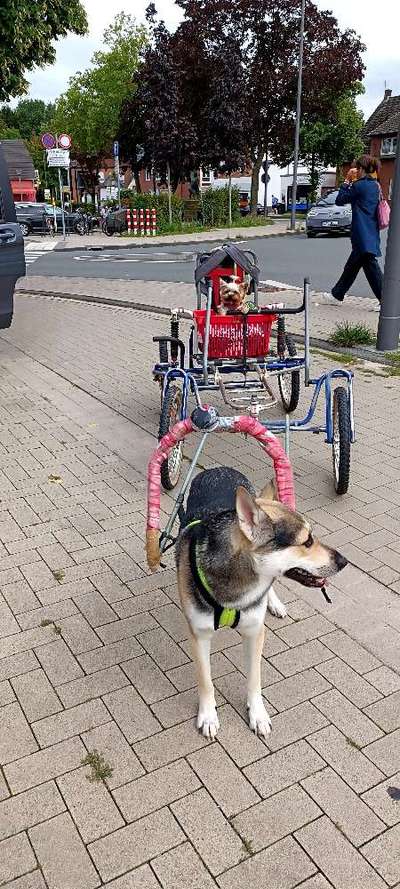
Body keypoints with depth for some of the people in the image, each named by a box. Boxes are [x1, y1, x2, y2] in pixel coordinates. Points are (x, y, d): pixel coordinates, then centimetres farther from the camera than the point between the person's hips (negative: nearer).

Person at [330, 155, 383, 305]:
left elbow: (339, 200, -4)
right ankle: (338, 293, 25)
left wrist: (347, 181, 4)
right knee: (352, 265, 16)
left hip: (363, 235, -9)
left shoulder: (360, 185, -12)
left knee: (371, 266, -8)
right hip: (371, 234, 9)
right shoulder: (375, 185, 13)